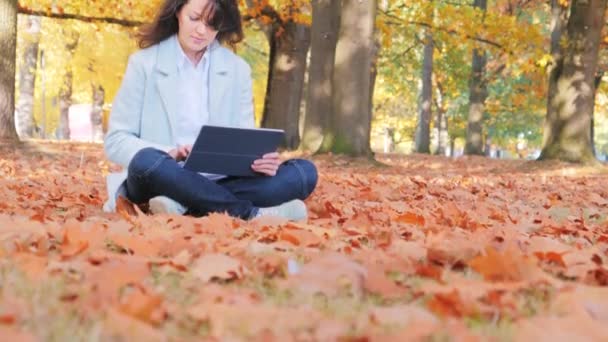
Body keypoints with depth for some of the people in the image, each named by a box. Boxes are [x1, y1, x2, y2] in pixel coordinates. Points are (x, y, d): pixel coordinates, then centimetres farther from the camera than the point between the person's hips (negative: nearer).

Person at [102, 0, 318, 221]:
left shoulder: (237, 69, 11)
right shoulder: (144, 63, 3)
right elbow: (115, 141, -1)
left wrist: (260, 159, -17)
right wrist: (168, 154, -20)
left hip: (217, 183, 4)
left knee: (304, 172, -18)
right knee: (147, 161, -37)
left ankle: (184, 206, -30)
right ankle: (250, 214, -29)